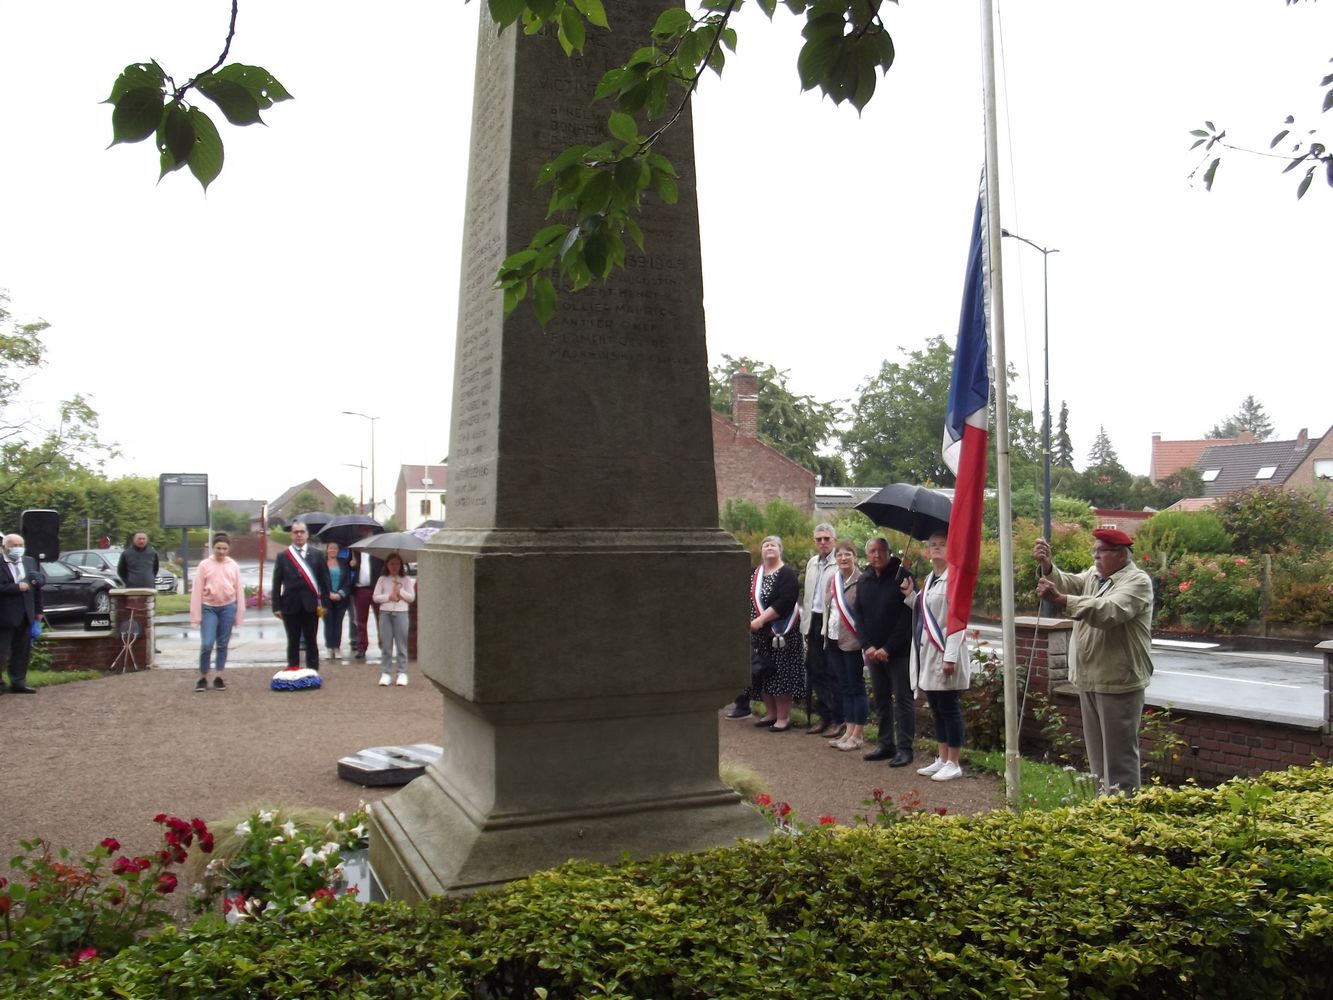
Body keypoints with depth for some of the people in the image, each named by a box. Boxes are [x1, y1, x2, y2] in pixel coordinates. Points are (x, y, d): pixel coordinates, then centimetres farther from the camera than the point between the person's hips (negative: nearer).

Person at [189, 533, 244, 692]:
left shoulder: (233, 566, 3)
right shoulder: (204, 565, -2)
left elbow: (239, 590, 6)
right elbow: (197, 590, -2)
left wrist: (239, 613, 4)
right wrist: (196, 615, -5)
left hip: (228, 608, 2)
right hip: (209, 608, -2)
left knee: (223, 645, 8)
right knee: (206, 644, -8)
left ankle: (218, 678, 17)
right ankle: (202, 678, 8)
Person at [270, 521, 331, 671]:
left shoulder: (317, 554, 3)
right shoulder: (282, 556, 3)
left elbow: (324, 580, 3)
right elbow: (276, 584, 2)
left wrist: (324, 603, -3)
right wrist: (277, 607, -3)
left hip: (310, 605, 0)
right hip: (290, 606, 0)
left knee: (311, 642, 6)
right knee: (293, 643, 7)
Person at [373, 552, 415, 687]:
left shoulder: (406, 579, 7)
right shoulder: (382, 579, 8)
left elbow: (412, 597, 3)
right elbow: (375, 597, 3)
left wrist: (400, 591, -11)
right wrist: (389, 596, -10)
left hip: (401, 613, -1)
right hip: (385, 613, 1)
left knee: (401, 644, 0)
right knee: (386, 644, 2)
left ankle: (402, 673, 3)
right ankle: (385, 673, 6)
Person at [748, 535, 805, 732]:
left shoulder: (787, 574, -10)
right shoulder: (756, 573, 12)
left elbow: (785, 602, -22)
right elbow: (749, 599, 14)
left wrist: (761, 620, -23)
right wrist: (749, 622, -2)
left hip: (781, 633, -7)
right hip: (759, 634, 7)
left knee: (781, 675, -4)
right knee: (762, 673, 11)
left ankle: (784, 717, 4)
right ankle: (771, 713, 23)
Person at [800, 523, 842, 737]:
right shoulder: (812, 563, 16)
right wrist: (805, 621, 15)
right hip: (814, 622, 8)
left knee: (834, 673, -1)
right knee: (816, 671, 11)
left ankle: (840, 719, 9)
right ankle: (824, 716, 22)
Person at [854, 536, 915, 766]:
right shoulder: (864, 581, 11)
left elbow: (907, 616, -13)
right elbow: (860, 616, 12)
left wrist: (888, 648, -14)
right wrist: (867, 646, -2)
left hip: (899, 651, -6)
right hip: (873, 652, 6)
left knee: (903, 699, -3)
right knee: (881, 699, 10)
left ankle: (904, 748, 2)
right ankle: (886, 745, 18)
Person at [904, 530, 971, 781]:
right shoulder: (929, 579, 15)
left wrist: (950, 656, -23)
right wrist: (910, 596, 7)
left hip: (945, 655, -9)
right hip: (927, 654, 9)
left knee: (949, 708, -1)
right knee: (936, 709, 13)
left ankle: (953, 764, 7)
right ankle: (942, 759, 22)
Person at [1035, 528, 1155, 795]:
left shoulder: (1137, 582, -13)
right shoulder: (1094, 574, 13)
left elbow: (1108, 611, -30)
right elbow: (1068, 583, -3)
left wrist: (1059, 600, -40)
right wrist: (1046, 565, -24)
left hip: (1118, 681, -8)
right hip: (1089, 678, 8)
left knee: (1119, 752, -1)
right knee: (1097, 749, 18)